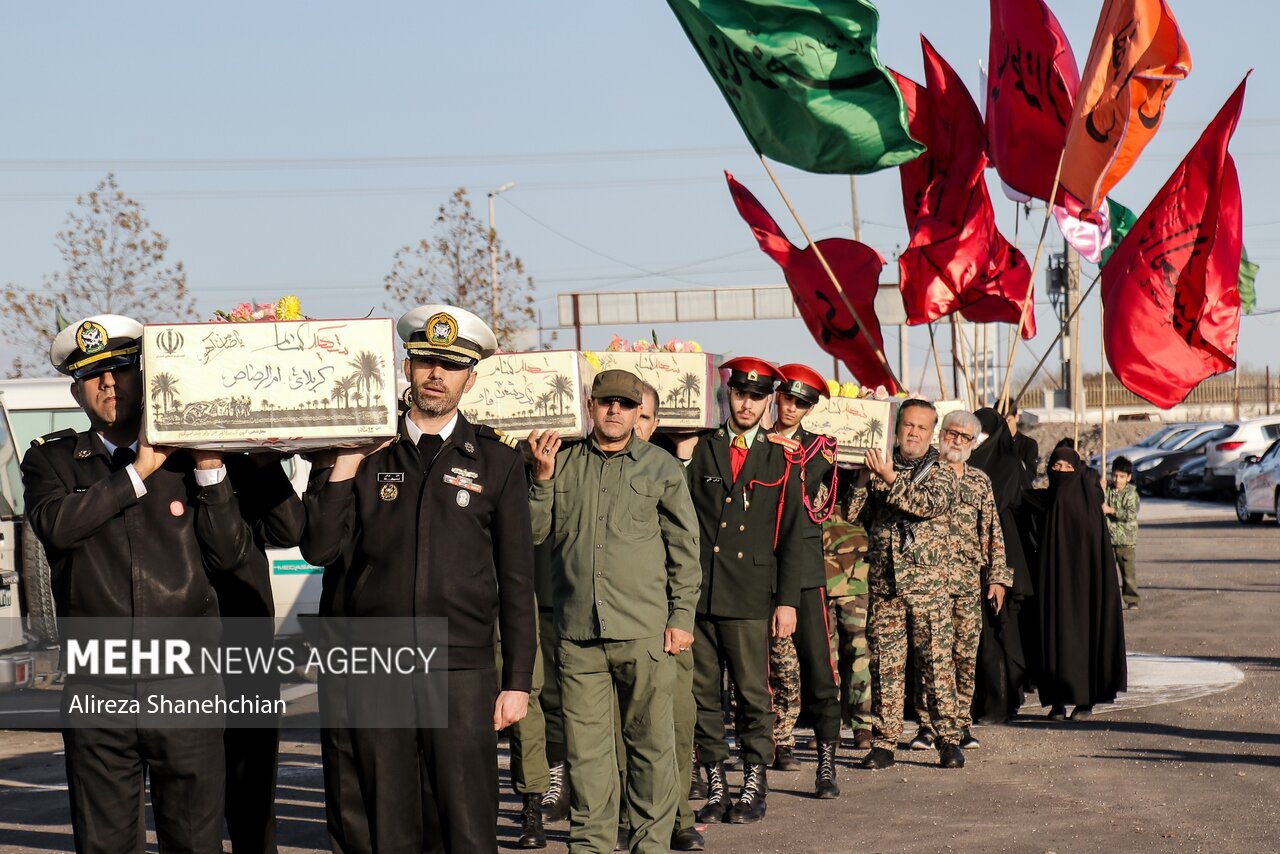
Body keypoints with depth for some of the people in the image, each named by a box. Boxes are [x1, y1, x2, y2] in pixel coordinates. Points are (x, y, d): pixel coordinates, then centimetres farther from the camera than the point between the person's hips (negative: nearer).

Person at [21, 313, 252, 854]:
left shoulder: (186, 458, 10)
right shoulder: (52, 459, 7)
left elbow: (230, 556, 4)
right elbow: (54, 524, -15)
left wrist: (210, 472, -6)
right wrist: (137, 473, -12)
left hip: (186, 688, 1)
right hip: (98, 692, 0)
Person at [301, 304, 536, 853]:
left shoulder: (496, 460, 5)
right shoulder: (369, 454, 9)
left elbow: (516, 580, 5)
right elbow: (320, 550, 2)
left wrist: (518, 681, 1)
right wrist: (344, 467, -5)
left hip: (462, 672, -2)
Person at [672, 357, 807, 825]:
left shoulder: (779, 460, 8)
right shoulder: (699, 450, 9)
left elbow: (792, 536, 6)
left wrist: (787, 600, 1)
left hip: (750, 597, -1)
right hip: (697, 592, 1)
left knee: (753, 693, 0)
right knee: (702, 693, 4)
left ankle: (754, 786, 10)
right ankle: (715, 785, 13)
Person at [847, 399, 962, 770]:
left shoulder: (941, 473, 6)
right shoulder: (877, 470, 12)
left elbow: (929, 503, -14)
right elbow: (851, 513, 5)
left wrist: (890, 479, -19)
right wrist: (863, 477, -5)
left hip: (928, 583, -2)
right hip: (883, 582, 2)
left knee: (937, 661, -3)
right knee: (885, 664, 2)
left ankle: (948, 739, 1)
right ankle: (884, 742, 6)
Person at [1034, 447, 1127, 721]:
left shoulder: (1089, 505, -1)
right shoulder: (1045, 504, 7)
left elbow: (1101, 553, -2)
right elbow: (1039, 549, 9)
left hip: (1083, 580, -2)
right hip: (1054, 579, 2)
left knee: (1084, 629, -2)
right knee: (1056, 629, -1)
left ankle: (1086, 699, 4)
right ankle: (1058, 701, 2)